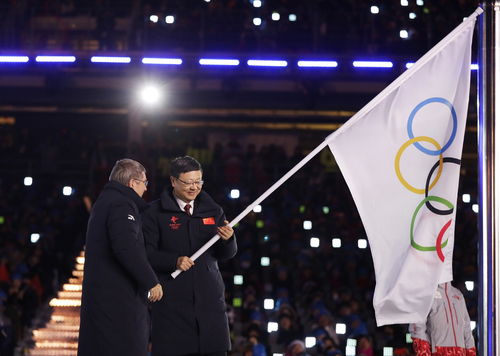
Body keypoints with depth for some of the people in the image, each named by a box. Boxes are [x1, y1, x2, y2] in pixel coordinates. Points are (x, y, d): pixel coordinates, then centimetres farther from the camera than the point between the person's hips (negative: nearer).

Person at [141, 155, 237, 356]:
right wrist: (174, 261, -21)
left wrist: (228, 239, -11)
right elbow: (145, 253, -5)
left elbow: (226, 255, 12)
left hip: (209, 300, 3)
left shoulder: (213, 211, 15)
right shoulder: (155, 213, 2)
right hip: (171, 300, -3)